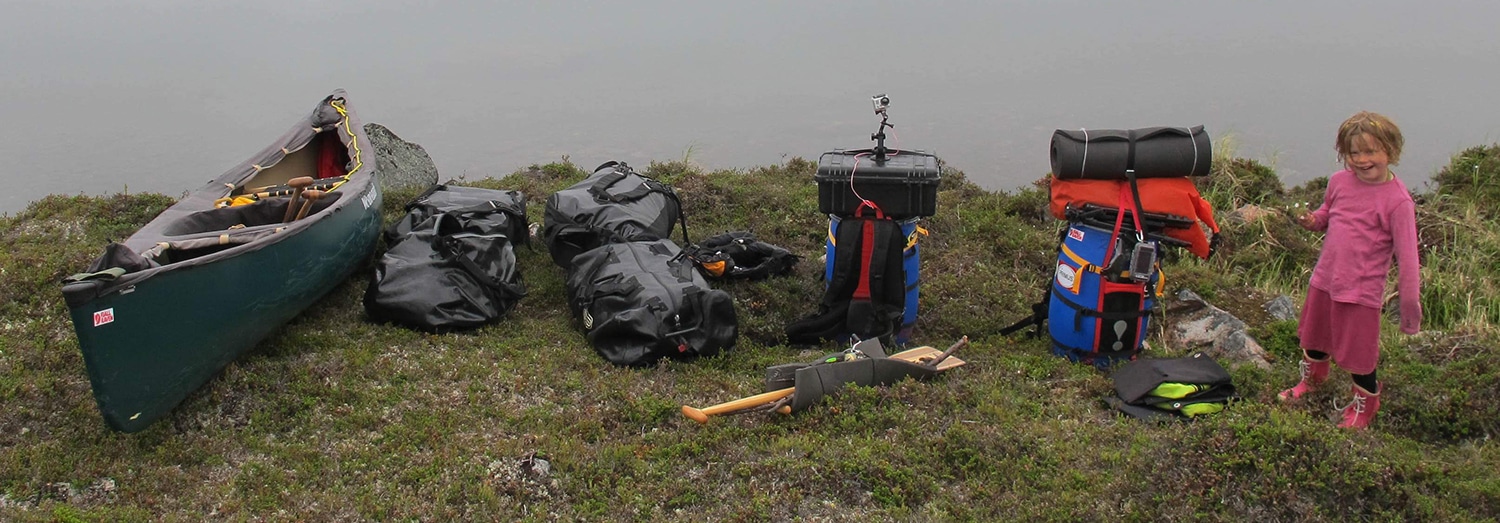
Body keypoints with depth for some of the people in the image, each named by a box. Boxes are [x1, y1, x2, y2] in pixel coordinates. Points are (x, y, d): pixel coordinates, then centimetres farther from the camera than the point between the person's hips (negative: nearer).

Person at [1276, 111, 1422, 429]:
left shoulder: (1397, 200, -18)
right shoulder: (1339, 181, -2)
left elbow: (1407, 256, -15)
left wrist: (1410, 302, -15)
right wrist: (1312, 221, -7)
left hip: (1361, 291, -6)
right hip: (1324, 280, 6)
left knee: (1359, 354, 8)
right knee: (1314, 335, 26)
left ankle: (1365, 403, 34)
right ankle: (1312, 379, 54)